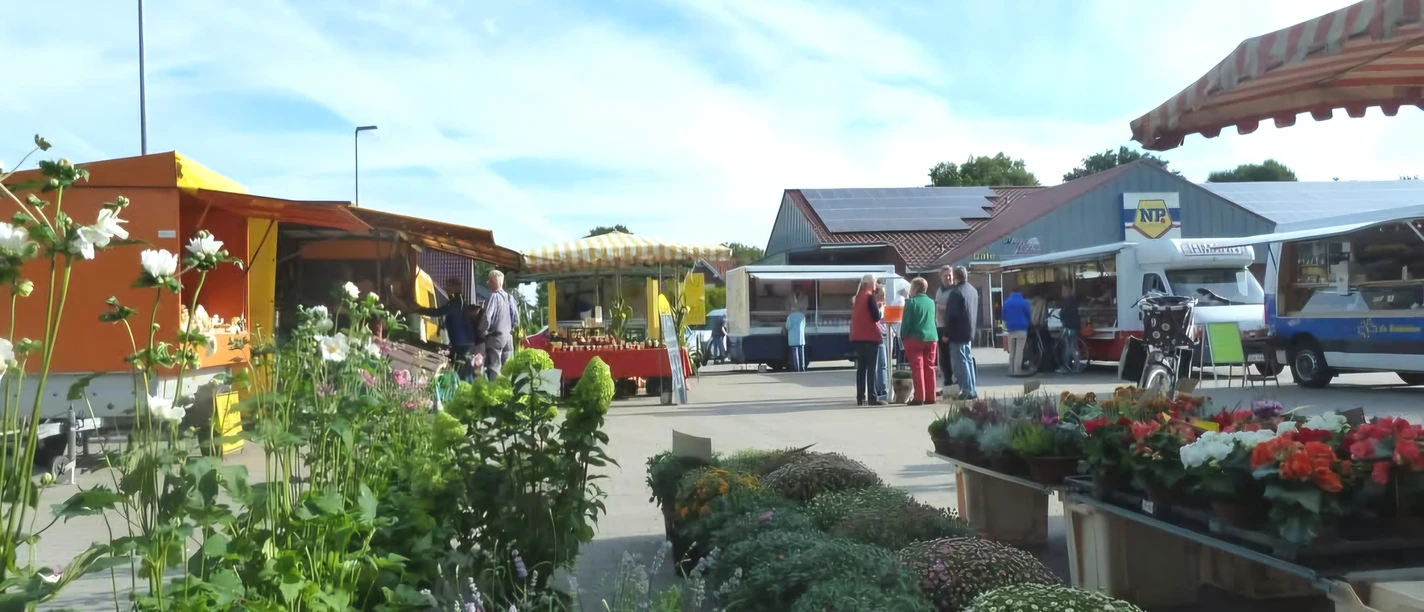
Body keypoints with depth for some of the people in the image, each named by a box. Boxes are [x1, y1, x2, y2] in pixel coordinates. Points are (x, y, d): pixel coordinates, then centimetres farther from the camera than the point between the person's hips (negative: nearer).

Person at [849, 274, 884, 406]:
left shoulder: (857, 297, 13)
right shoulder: (870, 296, -10)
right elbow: (876, 316, -14)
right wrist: (881, 310, 5)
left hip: (858, 336, 7)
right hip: (870, 336, -7)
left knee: (861, 367, 8)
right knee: (871, 367, -5)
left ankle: (860, 398, 7)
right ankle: (872, 398, -6)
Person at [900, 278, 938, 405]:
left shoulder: (911, 302, -8)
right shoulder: (931, 302, 11)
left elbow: (906, 322, -9)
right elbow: (933, 321, 17)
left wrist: (903, 336, 1)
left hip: (915, 338, -5)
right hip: (931, 338, 5)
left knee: (917, 368, -3)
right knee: (929, 368, 10)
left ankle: (919, 398, -6)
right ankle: (930, 397, 10)